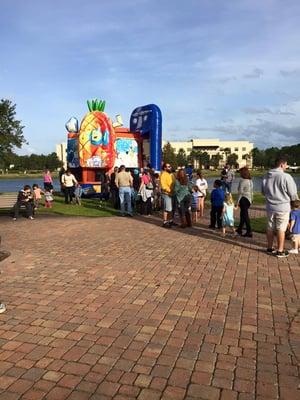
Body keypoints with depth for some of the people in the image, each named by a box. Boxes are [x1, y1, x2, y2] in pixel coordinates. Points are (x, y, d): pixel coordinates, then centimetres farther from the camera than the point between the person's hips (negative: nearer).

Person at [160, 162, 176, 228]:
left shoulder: (171, 174, 17)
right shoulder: (163, 174, -11)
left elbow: (174, 183, 24)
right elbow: (163, 185, -20)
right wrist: (169, 190, -23)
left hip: (172, 194, 9)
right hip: (166, 194, -9)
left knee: (171, 208, 16)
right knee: (166, 209, -7)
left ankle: (170, 221, 26)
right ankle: (165, 222, -1)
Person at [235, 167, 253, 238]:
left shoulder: (242, 181, -16)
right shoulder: (250, 181, 9)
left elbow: (240, 192, -17)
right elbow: (251, 191, 15)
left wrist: (237, 201, -13)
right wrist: (251, 199, 22)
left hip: (243, 199, -8)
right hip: (249, 199, 8)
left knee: (245, 215, -3)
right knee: (242, 214, 19)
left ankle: (249, 232, -1)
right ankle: (239, 229, 31)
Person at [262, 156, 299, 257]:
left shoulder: (266, 176, 1)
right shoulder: (286, 177, -19)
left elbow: (263, 192, 13)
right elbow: (293, 194, -10)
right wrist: (296, 199, 11)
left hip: (270, 206, 5)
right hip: (283, 207, -5)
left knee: (270, 227, 16)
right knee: (281, 229, 5)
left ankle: (269, 248, 28)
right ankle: (280, 251, 14)